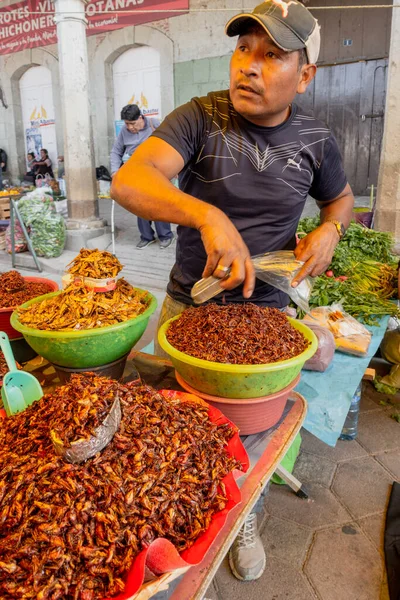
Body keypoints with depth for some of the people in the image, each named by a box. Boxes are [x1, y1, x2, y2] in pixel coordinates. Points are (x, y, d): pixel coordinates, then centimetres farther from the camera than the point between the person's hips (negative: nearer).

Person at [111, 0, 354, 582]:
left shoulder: (316, 140, -4)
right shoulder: (202, 118, -12)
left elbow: (340, 197, 16)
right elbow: (128, 181, -28)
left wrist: (329, 231, -7)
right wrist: (209, 216, -45)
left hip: (263, 311, 1)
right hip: (187, 304, 0)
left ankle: (245, 520, 47)